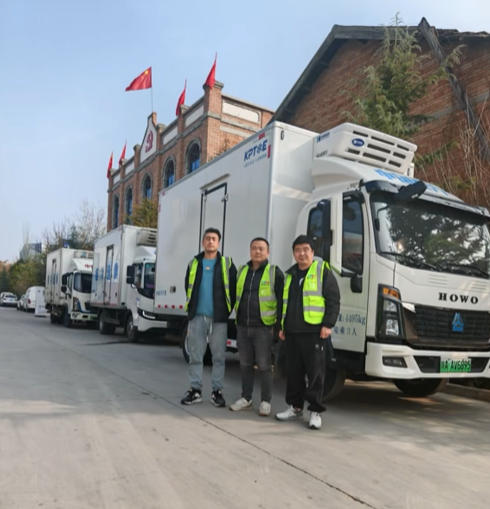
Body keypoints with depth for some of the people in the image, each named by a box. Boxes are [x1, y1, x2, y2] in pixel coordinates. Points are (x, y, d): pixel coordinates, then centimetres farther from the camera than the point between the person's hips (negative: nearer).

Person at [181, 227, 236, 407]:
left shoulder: (227, 264, 4)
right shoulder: (194, 264, 11)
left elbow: (234, 290, 4)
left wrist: (226, 311, 0)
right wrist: (191, 309, 12)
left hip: (218, 318, -2)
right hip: (197, 317, 2)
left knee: (219, 356, 3)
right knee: (195, 355, 5)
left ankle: (217, 391, 13)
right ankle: (195, 390, 15)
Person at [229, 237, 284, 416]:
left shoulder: (275, 272, -2)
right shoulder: (242, 271, 13)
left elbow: (281, 300, -3)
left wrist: (279, 324, -7)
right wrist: (238, 320, 15)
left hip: (263, 328, -5)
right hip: (242, 327, 5)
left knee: (264, 366, 0)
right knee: (245, 364, 13)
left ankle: (265, 401, 13)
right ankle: (246, 398, 25)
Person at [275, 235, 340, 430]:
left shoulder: (323, 271, -1)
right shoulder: (290, 274, 18)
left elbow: (333, 300, -6)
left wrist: (328, 324, -14)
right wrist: (282, 326, 19)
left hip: (314, 332, -6)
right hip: (292, 332, 6)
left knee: (315, 372, -2)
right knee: (293, 371, 11)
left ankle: (315, 411, 8)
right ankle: (295, 407, 24)